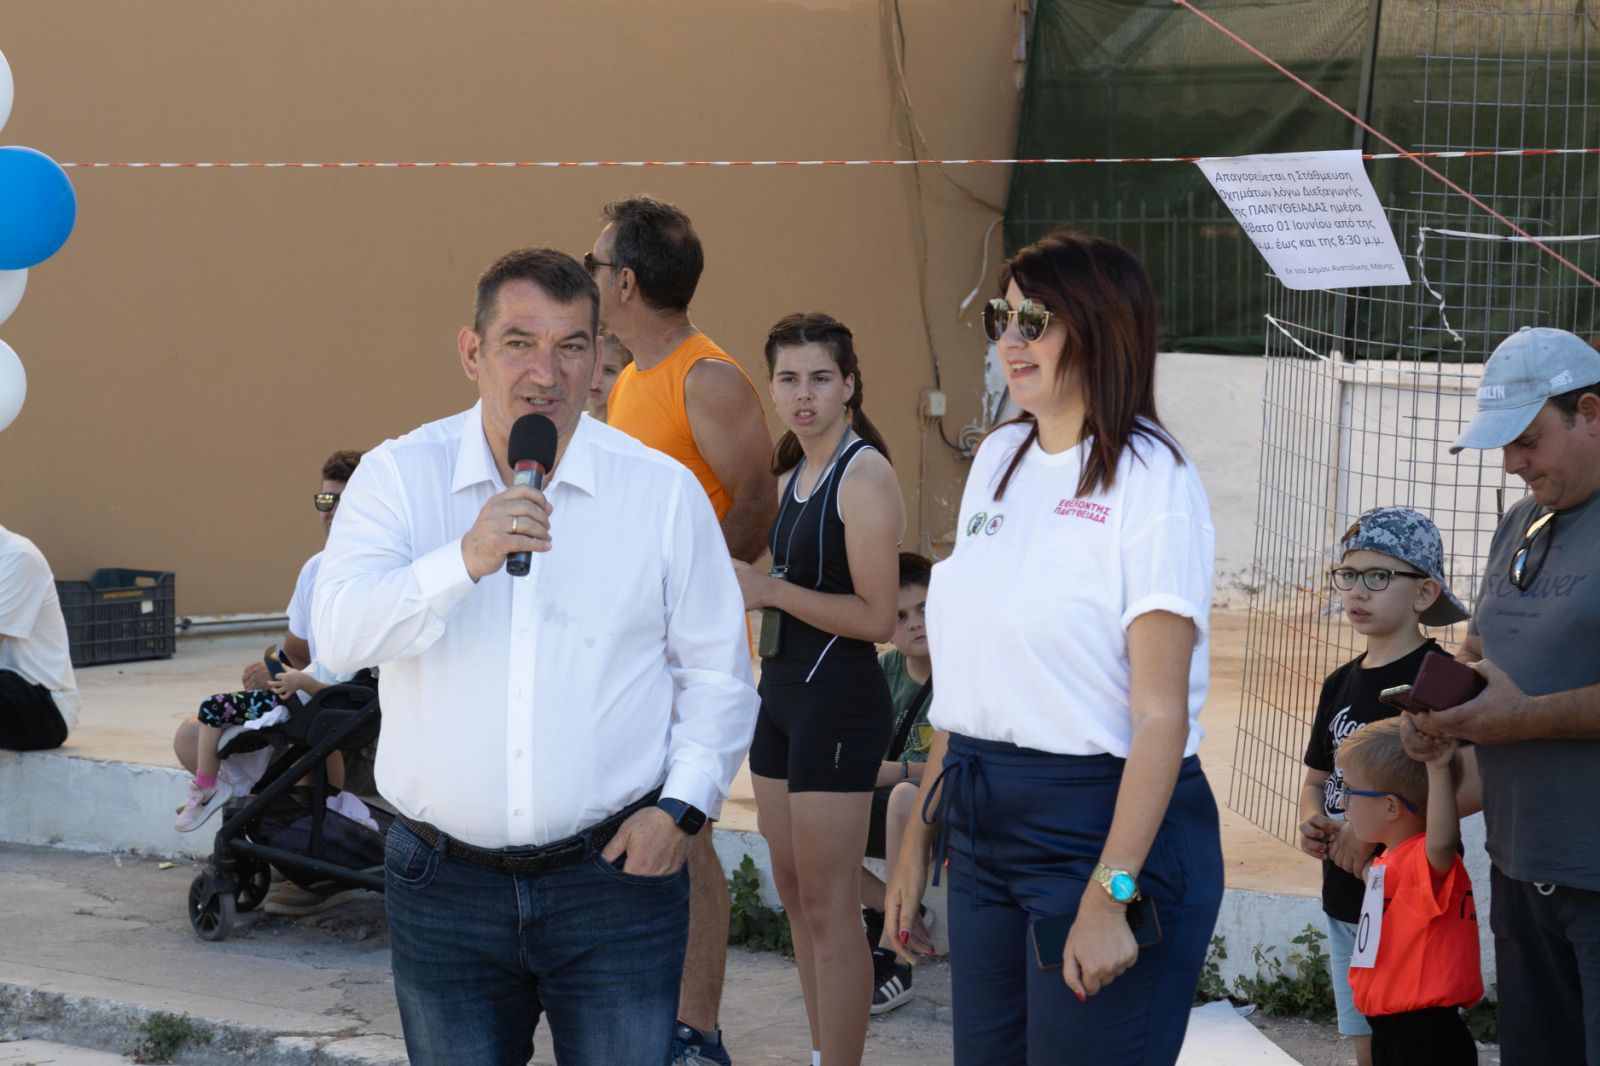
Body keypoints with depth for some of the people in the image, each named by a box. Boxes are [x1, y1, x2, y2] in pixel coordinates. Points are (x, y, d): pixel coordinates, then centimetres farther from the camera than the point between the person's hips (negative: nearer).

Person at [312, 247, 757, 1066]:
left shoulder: (664, 491, 2)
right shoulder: (399, 476, 0)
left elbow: (716, 673, 9)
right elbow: (339, 635, -14)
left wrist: (683, 804, -4)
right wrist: (464, 560, -28)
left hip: (614, 876, -1)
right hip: (443, 886, 1)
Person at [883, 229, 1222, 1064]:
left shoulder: (1148, 479, -12)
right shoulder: (999, 459, 11)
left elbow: (1161, 714, -17)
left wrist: (1111, 893, -23)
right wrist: (920, 835, 14)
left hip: (1102, 826, -7)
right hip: (985, 831, 7)